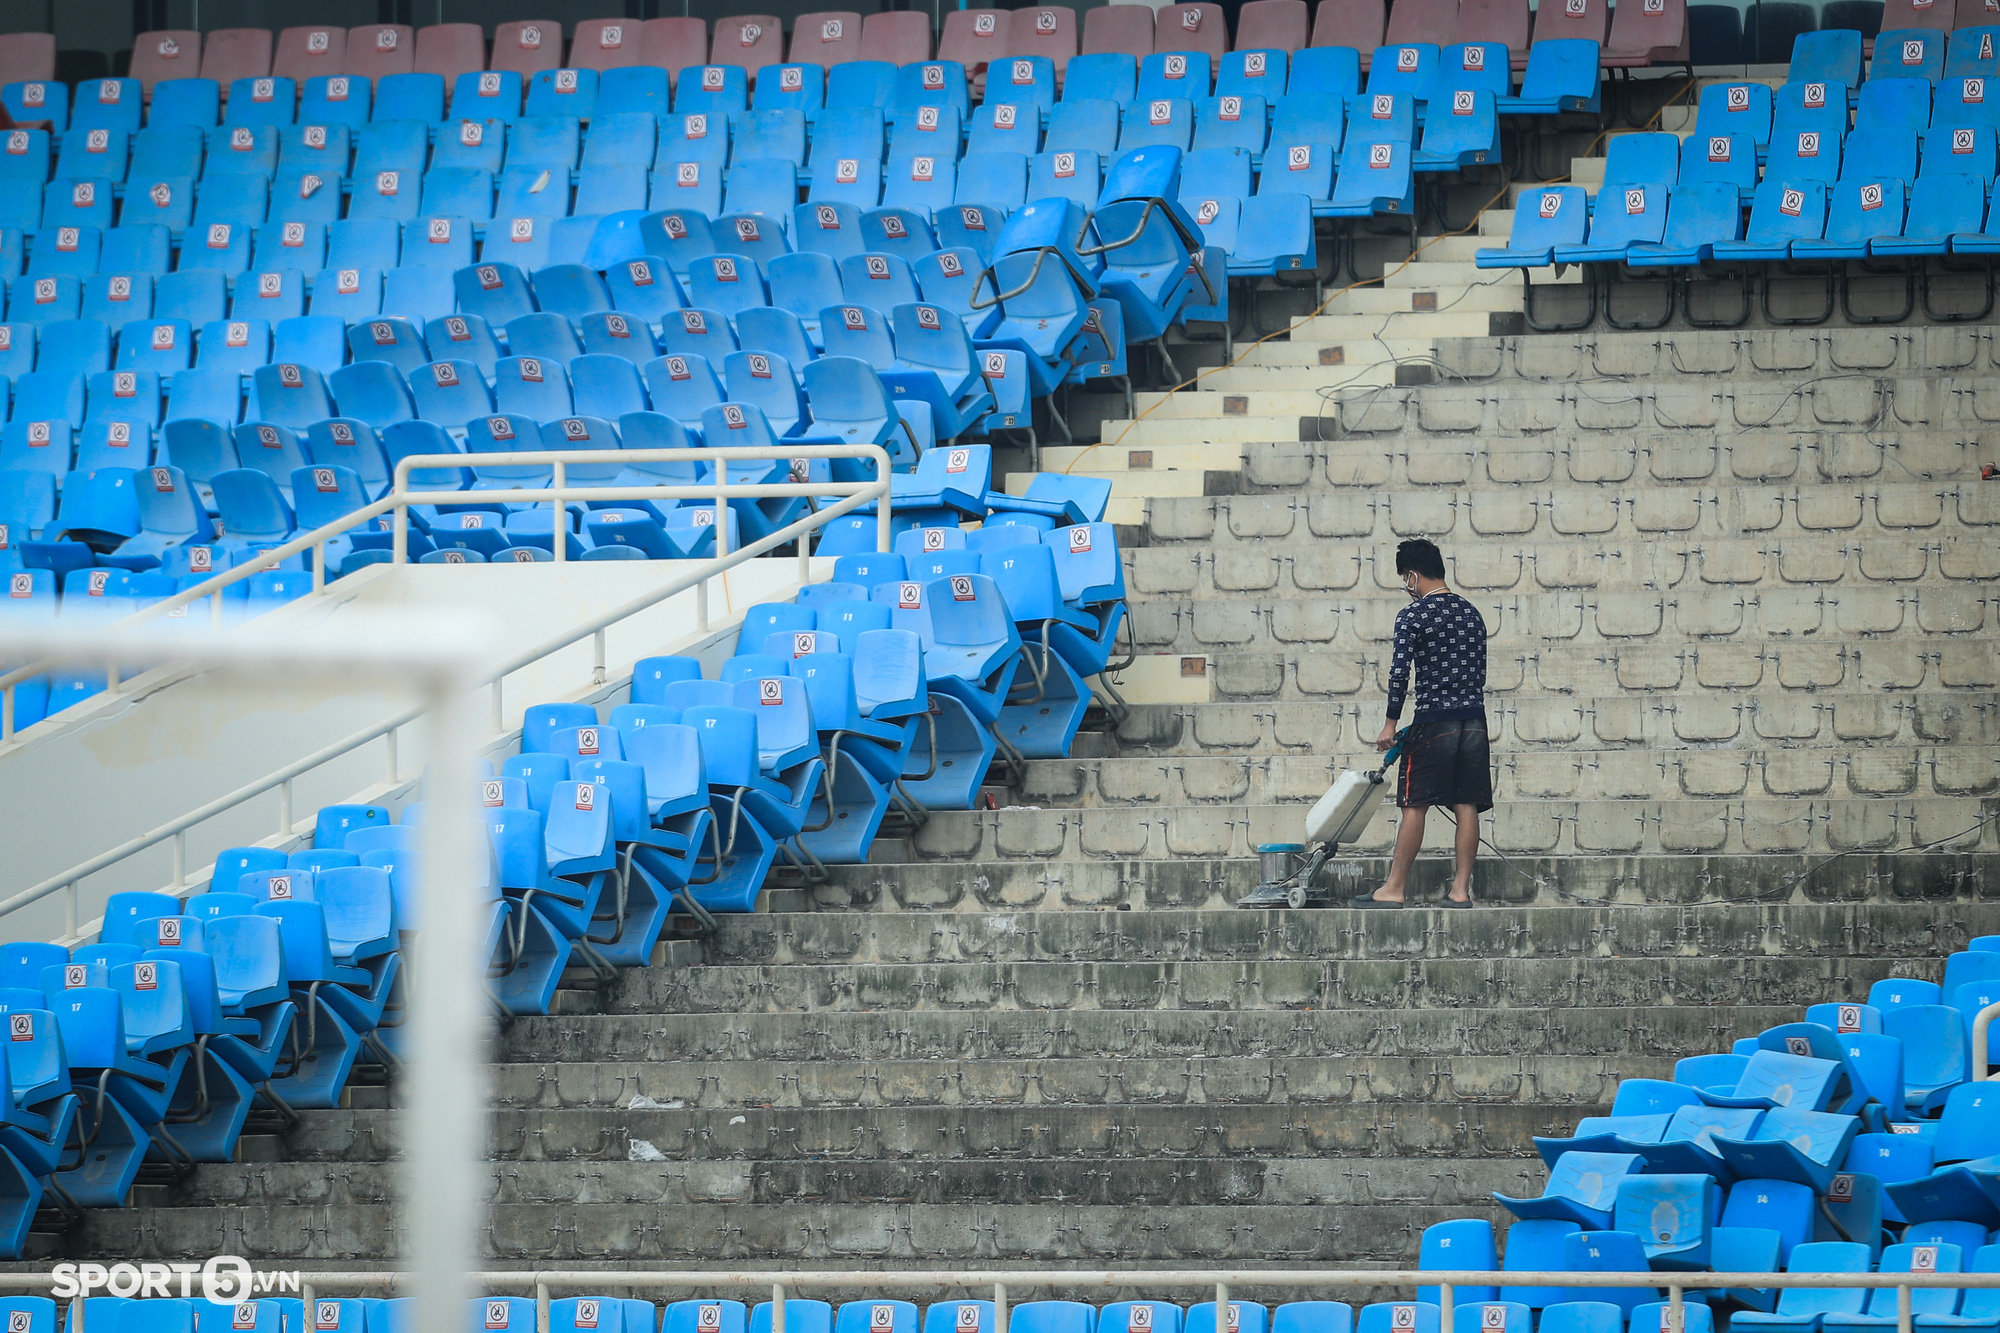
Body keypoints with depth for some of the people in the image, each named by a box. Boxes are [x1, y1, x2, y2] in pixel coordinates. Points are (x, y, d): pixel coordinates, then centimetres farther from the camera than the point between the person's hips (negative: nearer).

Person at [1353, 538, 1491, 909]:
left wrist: (1391, 724, -5)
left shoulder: (1413, 615, -7)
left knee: (1414, 805, -2)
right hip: (1474, 721, 6)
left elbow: (1400, 672, -13)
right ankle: (1461, 889, 2)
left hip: (1433, 721, -6)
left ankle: (1394, 889, -1)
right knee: (1466, 806, 4)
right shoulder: (1472, 614, 13)